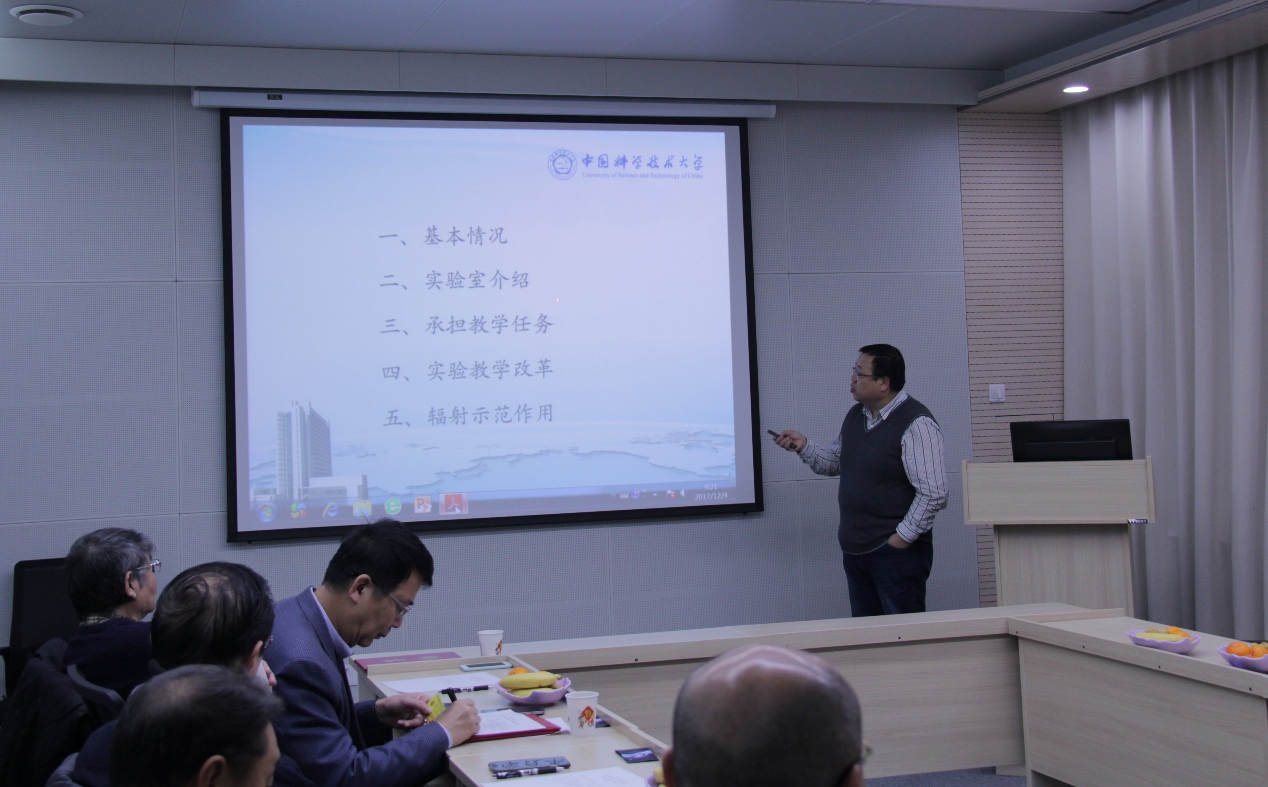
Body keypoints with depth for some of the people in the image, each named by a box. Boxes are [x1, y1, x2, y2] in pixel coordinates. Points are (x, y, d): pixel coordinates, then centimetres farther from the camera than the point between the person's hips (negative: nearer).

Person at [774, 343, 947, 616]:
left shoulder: (916, 424, -17)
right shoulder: (855, 416, 9)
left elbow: (933, 493, -21)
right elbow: (836, 461, 22)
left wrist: (902, 538, -17)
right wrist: (803, 446, 4)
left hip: (896, 551, -8)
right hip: (855, 550, 8)